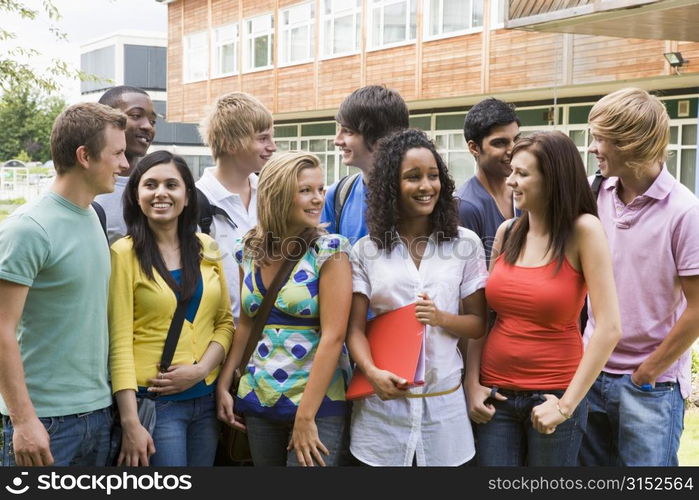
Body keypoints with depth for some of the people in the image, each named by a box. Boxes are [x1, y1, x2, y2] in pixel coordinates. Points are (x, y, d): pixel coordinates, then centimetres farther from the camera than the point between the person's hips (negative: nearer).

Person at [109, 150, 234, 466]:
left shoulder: (207, 249, 7)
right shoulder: (125, 253, -7)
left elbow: (225, 321, 9)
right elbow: (119, 342, -10)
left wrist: (201, 369, -8)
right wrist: (130, 423, -15)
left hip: (206, 397, 5)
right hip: (152, 401, -5)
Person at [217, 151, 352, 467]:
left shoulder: (329, 250, -10)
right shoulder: (249, 251, 3)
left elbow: (333, 336, -16)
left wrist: (305, 418, -18)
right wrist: (223, 384, 8)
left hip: (318, 402, -4)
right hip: (258, 400, 4)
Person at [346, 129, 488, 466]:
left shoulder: (466, 244, 1)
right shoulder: (365, 250, 1)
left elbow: (478, 324, 5)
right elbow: (355, 328, -1)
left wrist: (440, 318, -15)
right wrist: (372, 372, -20)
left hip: (443, 402, 1)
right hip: (382, 401, 0)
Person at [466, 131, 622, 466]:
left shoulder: (583, 230, -10)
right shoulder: (507, 232, 3)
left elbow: (609, 328, -16)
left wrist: (567, 404, -15)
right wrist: (473, 384, -1)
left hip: (551, 397, -3)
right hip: (496, 395, 3)